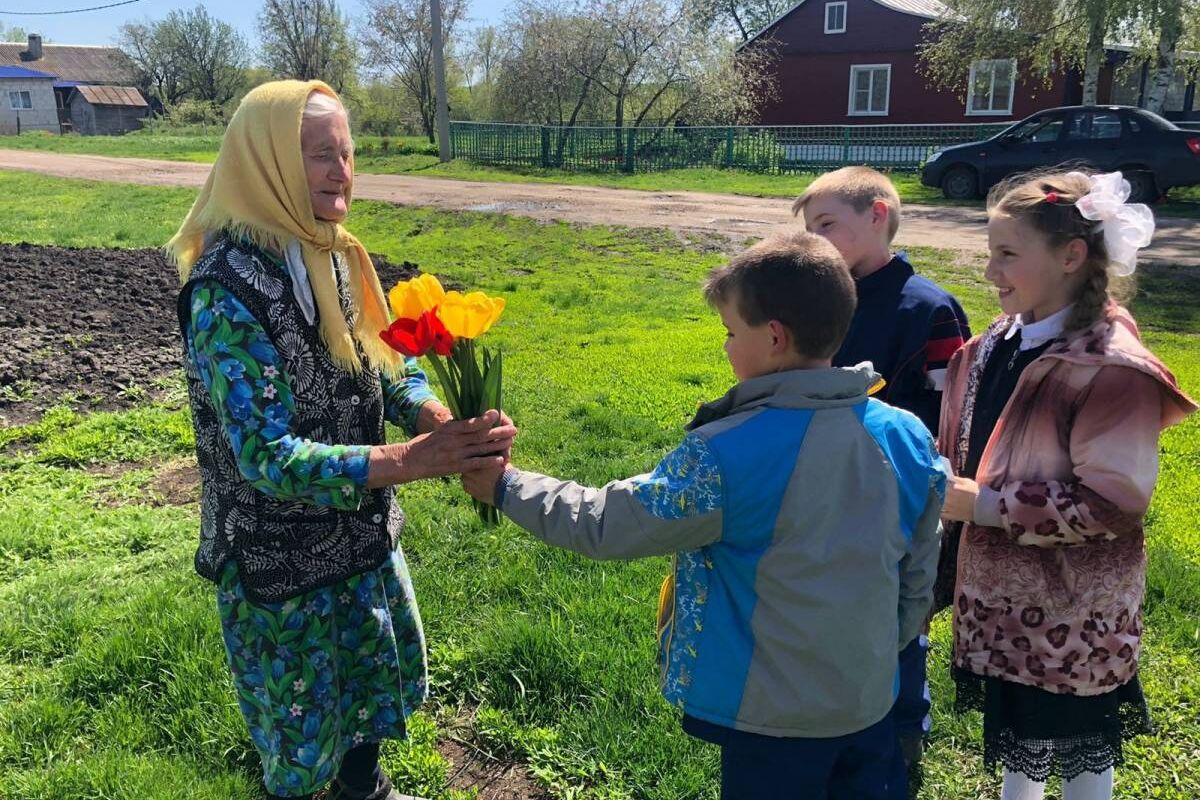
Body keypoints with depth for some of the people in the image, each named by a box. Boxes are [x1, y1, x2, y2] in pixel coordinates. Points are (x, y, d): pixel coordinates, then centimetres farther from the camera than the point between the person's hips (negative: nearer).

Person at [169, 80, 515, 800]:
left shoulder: (337, 255, -3)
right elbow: (269, 457, -29)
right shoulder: (228, 287, -26)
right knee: (303, 723, 15)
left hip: (364, 531, 7)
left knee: (388, 675, 26)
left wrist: (451, 429, -22)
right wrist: (414, 461, -37)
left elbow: (393, 371, -2)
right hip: (280, 560, -7)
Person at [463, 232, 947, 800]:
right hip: (873, 706, 5)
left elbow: (605, 524, -16)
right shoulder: (910, 439, -7)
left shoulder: (728, 454, -25)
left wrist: (506, 486, -2)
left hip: (776, 717, -5)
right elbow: (917, 579, 3)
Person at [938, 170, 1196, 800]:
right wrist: (947, 488, -2)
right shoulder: (998, 343, 2)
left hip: (1073, 611, -7)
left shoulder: (1112, 368, -22)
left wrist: (986, 506, -23)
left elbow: (1111, 505, -23)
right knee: (1015, 737, 24)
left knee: (1079, 750, 16)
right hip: (1003, 592, 7)